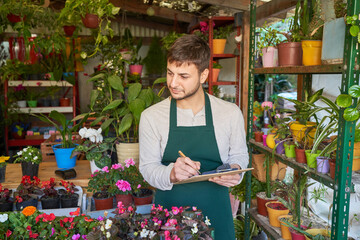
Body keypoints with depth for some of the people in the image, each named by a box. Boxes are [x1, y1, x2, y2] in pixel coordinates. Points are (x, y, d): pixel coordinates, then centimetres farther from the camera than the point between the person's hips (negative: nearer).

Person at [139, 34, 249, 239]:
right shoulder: (151, 116, -6)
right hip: (168, 212, 0)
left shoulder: (231, 113, -5)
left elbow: (239, 155, 8)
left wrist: (235, 171, -14)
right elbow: (148, 167, -5)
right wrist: (170, 174, -26)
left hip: (215, 214, 1)